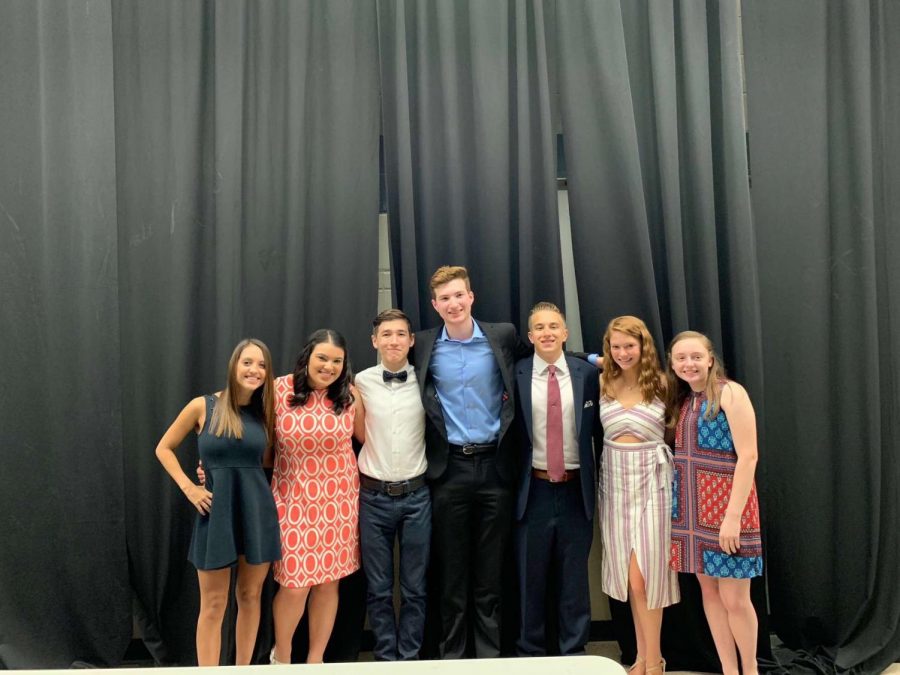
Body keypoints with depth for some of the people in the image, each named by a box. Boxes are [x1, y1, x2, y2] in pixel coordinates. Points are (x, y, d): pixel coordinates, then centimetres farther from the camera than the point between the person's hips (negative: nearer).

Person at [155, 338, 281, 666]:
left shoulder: (265, 411, 4)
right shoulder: (203, 406, -3)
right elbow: (164, 448, 5)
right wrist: (188, 487, -2)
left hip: (257, 510, 3)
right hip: (217, 511, -2)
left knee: (250, 597, 13)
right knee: (213, 605, 4)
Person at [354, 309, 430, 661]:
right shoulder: (361, 382, -1)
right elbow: (361, 434, 10)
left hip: (416, 496, 0)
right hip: (374, 496, 0)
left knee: (414, 587, 11)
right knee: (379, 588, 11)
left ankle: (409, 657, 27)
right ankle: (386, 657, 28)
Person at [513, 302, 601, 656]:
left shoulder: (588, 374, 0)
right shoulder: (515, 376, -3)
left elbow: (599, 430, 4)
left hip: (576, 489, 1)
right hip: (533, 489, -1)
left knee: (575, 577, 12)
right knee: (530, 578, 11)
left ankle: (574, 652, 28)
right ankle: (530, 652, 27)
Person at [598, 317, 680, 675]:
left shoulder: (661, 383, -4)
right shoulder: (603, 383, 2)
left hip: (651, 479, -3)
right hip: (615, 480, 3)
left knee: (646, 572, 0)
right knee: (629, 574, 10)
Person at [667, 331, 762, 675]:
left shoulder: (730, 393, -11)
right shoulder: (683, 401, 10)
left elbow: (748, 456, -16)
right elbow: (683, 455, 11)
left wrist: (733, 515, -20)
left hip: (726, 506, -6)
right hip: (694, 509, 7)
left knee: (734, 599, 0)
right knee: (709, 592, 11)